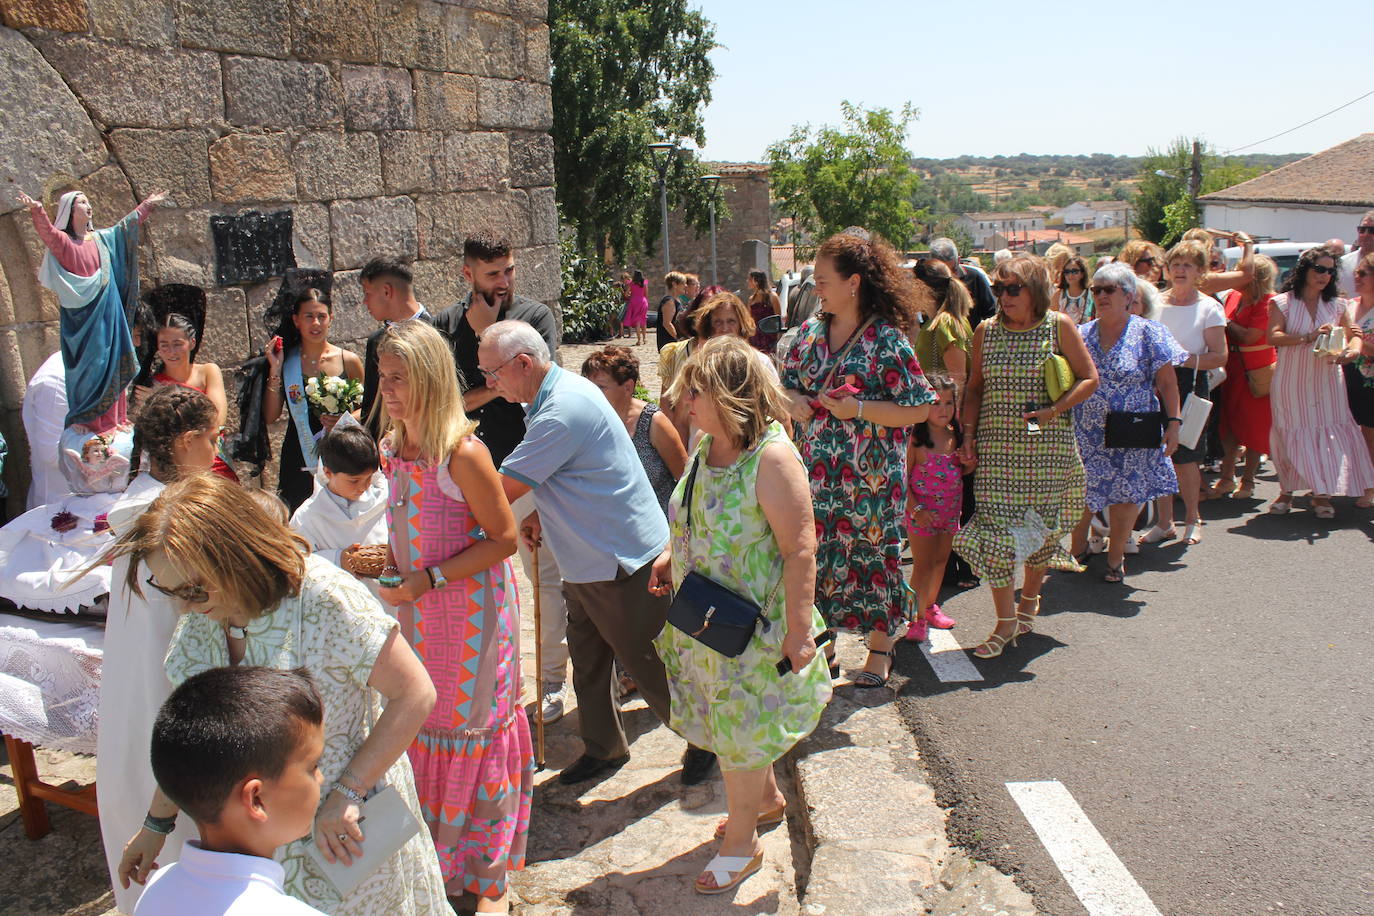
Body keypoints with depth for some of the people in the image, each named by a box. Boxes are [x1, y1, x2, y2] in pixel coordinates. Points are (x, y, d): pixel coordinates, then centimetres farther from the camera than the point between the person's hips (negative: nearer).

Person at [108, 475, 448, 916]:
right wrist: (157, 824, 12)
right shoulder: (200, 614, -6)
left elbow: (415, 694, -22)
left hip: (342, 830, -5)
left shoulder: (326, 600, -26)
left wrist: (347, 795, -23)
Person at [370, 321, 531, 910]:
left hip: (473, 612, -7)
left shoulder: (463, 452, -21)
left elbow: (503, 537, -17)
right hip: (417, 613, 7)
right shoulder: (393, 448, 3)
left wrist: (429, 579, -20)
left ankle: (490, 880, 21)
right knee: (421, 729, 14)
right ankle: (437, 857, 34)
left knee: (474, 733, 4)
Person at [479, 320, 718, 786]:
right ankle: (602, 748, 36)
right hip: (583, 563, 10)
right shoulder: (557, 394, 6)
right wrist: (540, 512, 1)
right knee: (587, 662, 18)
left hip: (622, 562, -10)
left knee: (646, 664, 6)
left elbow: (503, 490, -26)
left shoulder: (563, 411, -27)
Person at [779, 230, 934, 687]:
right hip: (816, 472, 5)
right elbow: (786, 383, 16)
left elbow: (918, 409, -13)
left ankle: (880, 647, 26)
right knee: (817, 551, 11)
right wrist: (793, 401, -7)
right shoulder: (811, 331, 6)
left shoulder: (886, 340, -12)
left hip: (869, 475, -5)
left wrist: (858, 409, -20)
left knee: (871, 551, 7)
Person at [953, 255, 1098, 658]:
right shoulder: (986, 331, 6)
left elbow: (1089, 378, 1)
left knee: (1042, 525, 8)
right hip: (996, 446, 1)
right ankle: (1005, 620, 6)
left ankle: (1029, 599, 35)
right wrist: (969, 434, 2)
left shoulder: (1059, 326, -2)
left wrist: (1054, 410, -14)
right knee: (996, 527, -5)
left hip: (1049, 444, -1)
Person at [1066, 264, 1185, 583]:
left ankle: (1116, 558, 23)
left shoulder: (1149, 333, -2)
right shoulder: (1081, 335, 6)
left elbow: (1167, 383, -3)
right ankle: (1077, 550, 29)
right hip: (1085, 434, 2)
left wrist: (1173, 422, -10)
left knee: (1124, 497, 5)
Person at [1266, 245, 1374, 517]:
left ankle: (1322, 494, 7)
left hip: (1326, 381, 2)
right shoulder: (1283, 302, -1)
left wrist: (1351, 351, -17)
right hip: (1291, 381, -2)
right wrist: (1308, 337, -25)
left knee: (1328, 435, -2)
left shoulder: (1337, 305, 9)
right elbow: (1273, 337, -12)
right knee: (1290, 435, 3)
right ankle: (1287, 491, 18)